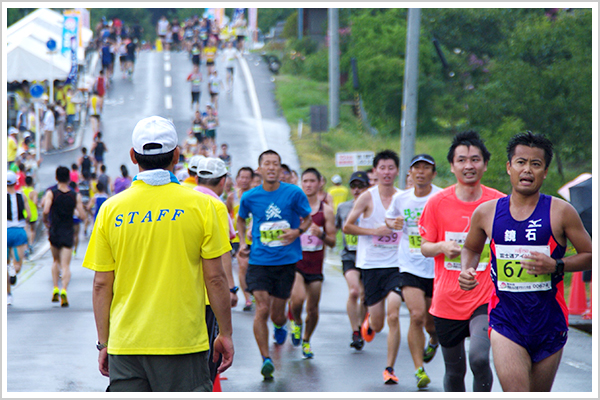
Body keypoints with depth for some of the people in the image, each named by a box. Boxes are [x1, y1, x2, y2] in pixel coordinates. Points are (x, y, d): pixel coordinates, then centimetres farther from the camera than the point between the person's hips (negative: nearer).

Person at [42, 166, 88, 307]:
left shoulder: (51, 193, -5)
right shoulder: (76, 196, -1)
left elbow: (46, 210, -19)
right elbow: (83, 216, -5)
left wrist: (45, 221, 0)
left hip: (54, 232, 1)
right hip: (68, 233, 0)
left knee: (56, 261, 23)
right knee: (66, 265, -2)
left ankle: (55, 289, 14)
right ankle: (64, 290, -24)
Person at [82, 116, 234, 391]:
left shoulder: (111, 209, 1)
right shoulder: (200, 206, -4)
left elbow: (101, 284, 3)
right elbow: (215, 278, -3)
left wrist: (103, 342, 11)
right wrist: (225, 335, 7)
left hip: (125, 345, 2)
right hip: (183, 343, -2)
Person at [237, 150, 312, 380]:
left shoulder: (294, 193, -5)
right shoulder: (250, 197, 0)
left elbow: (307, 218, 8)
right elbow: (241, 218, 20)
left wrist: (298, 231, -12)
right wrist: (242, 242, 5)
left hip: (286, 260, 0)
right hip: (259, 261, 0)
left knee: (276, 315, 9)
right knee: (262, 309, -15)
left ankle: (280, 326, 48)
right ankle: (266, 359, -8)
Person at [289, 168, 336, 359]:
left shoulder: (326, 211, 3)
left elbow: (332, 242, 2)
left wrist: (321, 234, -17)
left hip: (315, 264, 2)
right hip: (294, 262, -2)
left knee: (313, 308, 5)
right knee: (298, 298, -24)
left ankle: (306, 341, 30)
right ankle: (296, 322, 9)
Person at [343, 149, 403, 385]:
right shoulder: (368, 197, -3)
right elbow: (347, 226, -2)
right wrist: (375, 230, -12)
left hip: (396, 265, 1)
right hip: (371, 265, -1)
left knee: (393, 316, -15)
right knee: (378, 325, 3)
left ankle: (390, 368, -4)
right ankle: (369, 321, 42)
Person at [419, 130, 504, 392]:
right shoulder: (437, 203, 0)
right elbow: (424, 247, 6)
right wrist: (442, 247, -16)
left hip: (486, 298, -2)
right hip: (447, 299, 2)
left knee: (479, 357, -24)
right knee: (454, 370, 11)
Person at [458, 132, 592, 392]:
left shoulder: (560, 212, -3)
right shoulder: (487, 213, 3)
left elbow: (590, 255, 2)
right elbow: (471, 248, 23)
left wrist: (556, 266, -15)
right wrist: (467, 271, 2)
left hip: (549, 321, 0)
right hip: (506, 319, 0)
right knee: (515, 393, -17)